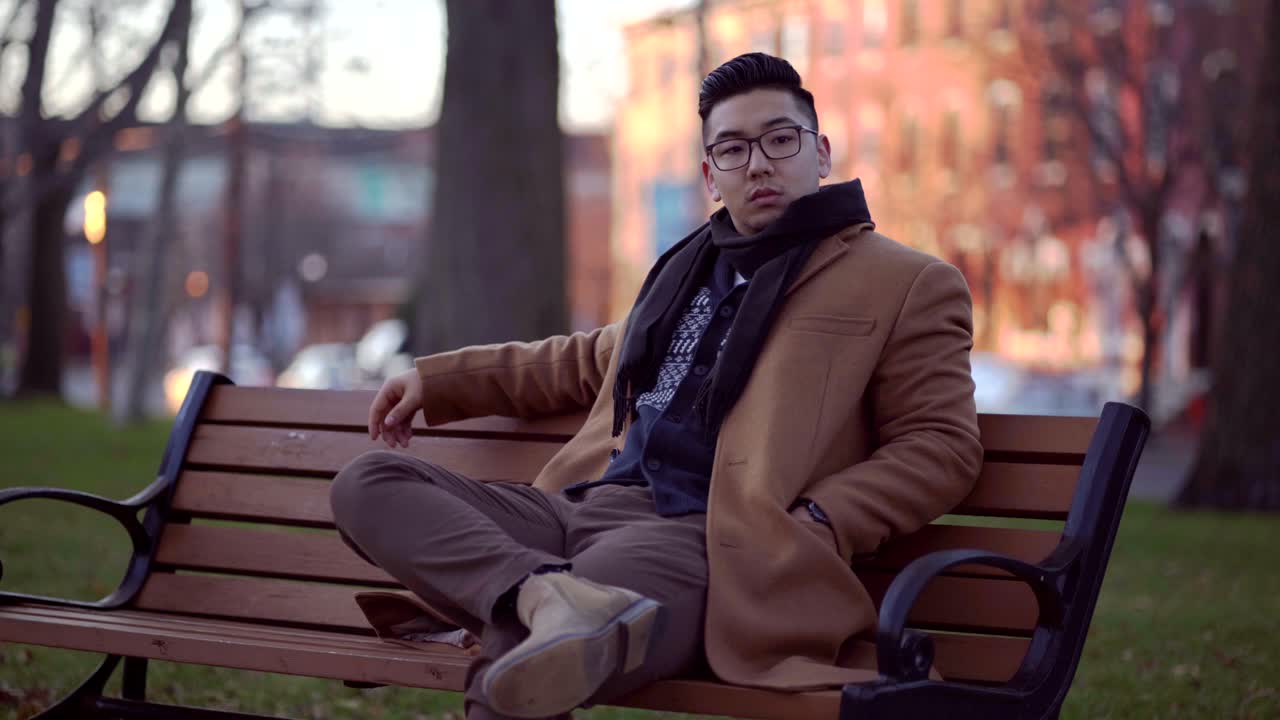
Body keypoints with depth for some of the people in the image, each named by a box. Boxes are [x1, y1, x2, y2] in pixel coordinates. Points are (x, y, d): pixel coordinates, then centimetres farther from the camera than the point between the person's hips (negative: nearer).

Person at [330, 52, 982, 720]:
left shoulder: (908, 285, 8)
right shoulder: (688, 265, 29)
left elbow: (941, 444, 2)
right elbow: (595, 359, 44)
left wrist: (816, 526, -14)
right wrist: (436, 379, 40)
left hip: (703, 539, -9)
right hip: (578, 510, 9)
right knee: (367, 483, -16)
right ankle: (550, 595, -35)